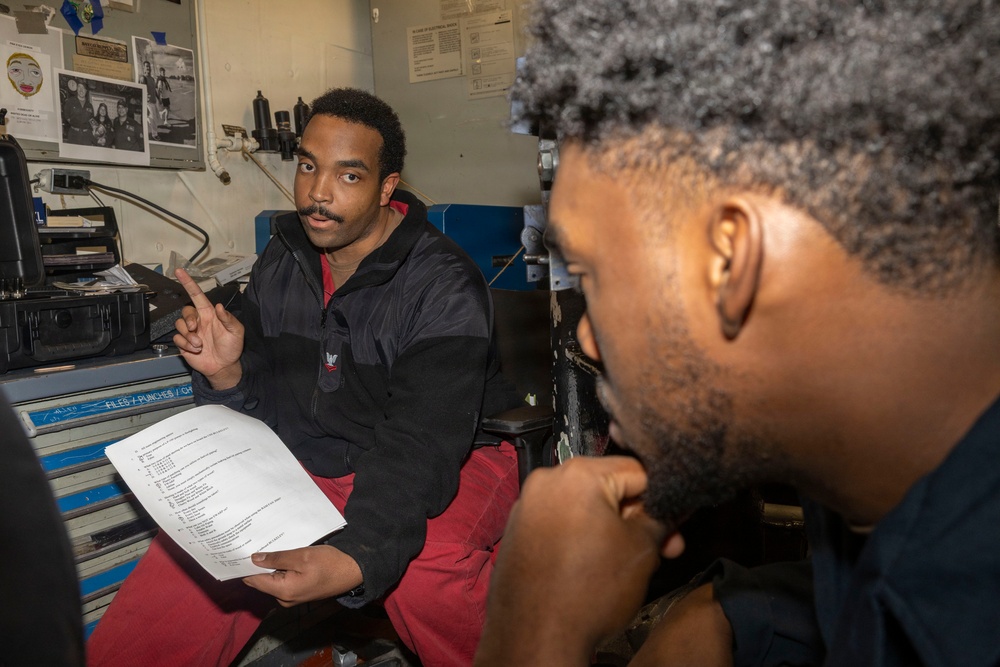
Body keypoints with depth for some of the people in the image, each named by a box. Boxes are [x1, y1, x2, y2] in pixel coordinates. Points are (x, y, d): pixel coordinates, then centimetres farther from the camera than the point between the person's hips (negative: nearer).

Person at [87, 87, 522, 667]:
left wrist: (353, 560, -41)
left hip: (448, 464, -3)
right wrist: (228, 374, -14)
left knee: (427, 573, -37)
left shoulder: (444, 288, -16)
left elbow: (419, 444, -26)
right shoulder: (280, 265, 5)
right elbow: (266, 407, 9)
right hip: (299, 462, 5)